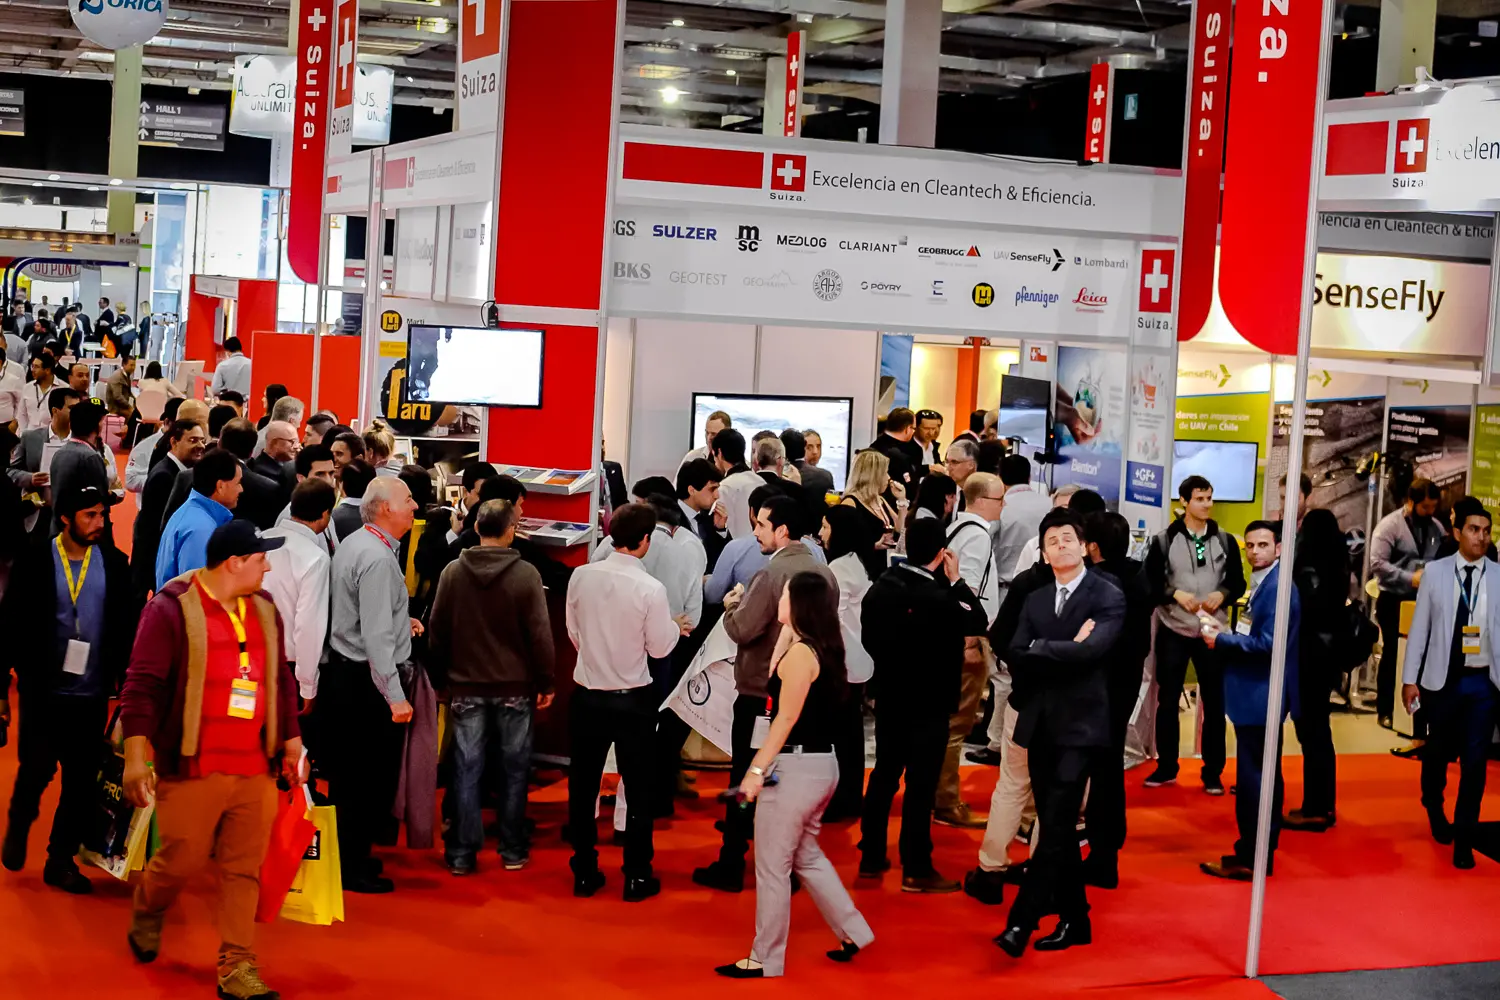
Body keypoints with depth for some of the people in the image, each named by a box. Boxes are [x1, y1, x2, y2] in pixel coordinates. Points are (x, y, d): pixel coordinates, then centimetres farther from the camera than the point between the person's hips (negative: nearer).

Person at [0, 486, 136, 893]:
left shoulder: (114, 563, 1)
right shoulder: (34, 559, -6)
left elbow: (126, 628, 6)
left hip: (92, 694, 2)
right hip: (43, 691, -2)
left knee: (82, 782, 5)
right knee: (36, 770, 3)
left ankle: (61, 860, 19)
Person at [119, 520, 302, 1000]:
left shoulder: (265, 610, 12)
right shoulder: (172, 609, -8)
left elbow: (282, 682, 21)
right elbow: (142, 684, -10)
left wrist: (291, 743, 21)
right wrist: (136, 756, -16)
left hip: (255, 769, 5)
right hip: (193, 768, -5)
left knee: (244, 870, 2)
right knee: (181, 860, 1)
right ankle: (146, 915, 32)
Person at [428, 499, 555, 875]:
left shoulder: (453, 572, -2)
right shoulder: (525, 574, -9)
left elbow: (437, 630, 3)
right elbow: (540, 633, -8)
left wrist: (441, 678, 12)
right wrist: (545, 682, 1)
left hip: (466, 687, 2)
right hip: (515, 687, -2)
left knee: (466, 770, 5)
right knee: (514, 769, 9)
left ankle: (462, 853, 7)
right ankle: (513, 851, 14)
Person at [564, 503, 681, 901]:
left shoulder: (581, 576, -8)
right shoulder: (650, 589, -17)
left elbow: (573, 632, 4)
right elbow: (659, 647, -8)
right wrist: (674, 627, 11)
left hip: (587, 695, 3)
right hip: (633, 699, -3)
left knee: (583, 786, 14)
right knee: (638, 789, 10)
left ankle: (584, 873, 20)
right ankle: (636, 877, 14)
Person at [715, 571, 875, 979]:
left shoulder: (800, 653, -17)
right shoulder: (822, 649, 10)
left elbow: (786, 718, -19)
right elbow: (775, 682, 20)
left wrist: (756, 770, -16)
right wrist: (784, 633, 14)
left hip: (795, 766, -10)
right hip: (820, 763, 10)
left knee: (772, 866, 1)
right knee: (806, 855, 23)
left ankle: (765, 960, 10)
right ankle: (853, 933, 24)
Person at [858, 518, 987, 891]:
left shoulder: (880, 588, -3)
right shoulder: (939, 598, -23)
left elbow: (869, 638, 6)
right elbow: (979, 623, -8)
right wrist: (956, 580, -6)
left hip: (889, 697, 6)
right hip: (929, 701, -6)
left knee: (884, 775, 16)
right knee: (921, 783, 0)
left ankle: (871, 857, 22)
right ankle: (916, 870, 4)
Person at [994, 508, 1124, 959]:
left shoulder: (1108, 596, -4)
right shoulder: (1035, 600, 13)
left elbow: (1089, 651, -20)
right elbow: (1015, 659, 0)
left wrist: (1039, 648, -8)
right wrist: (1064, 651, -12)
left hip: (1079, 724, -6)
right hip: (1039, 724, 6)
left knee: (1057, 826, -11)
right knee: (1055, 827, 11)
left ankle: (1020, 921, -13)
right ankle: (1074, 920, 21)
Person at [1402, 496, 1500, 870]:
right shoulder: (1435, 572, -1)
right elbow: (1420, 627, 1)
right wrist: (1409, 678, 0)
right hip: (1443, 679, 1)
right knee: (1439, 752, 17)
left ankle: (1464, 838, 14)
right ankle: (1434, 808, 46)